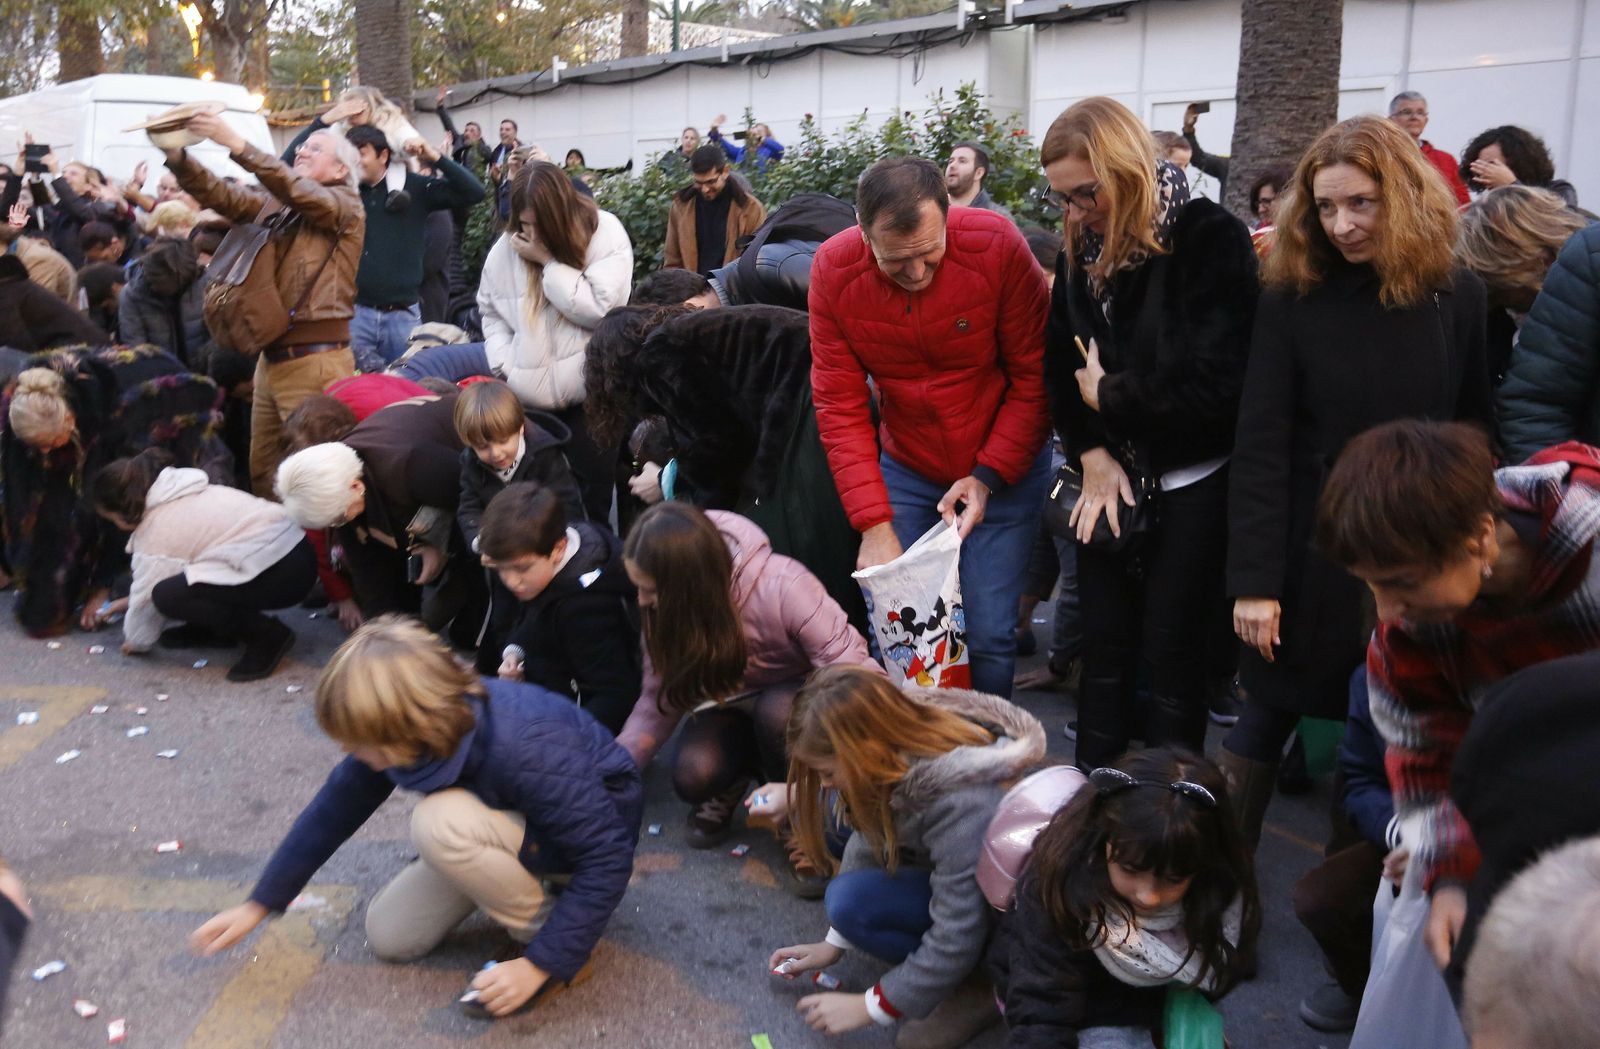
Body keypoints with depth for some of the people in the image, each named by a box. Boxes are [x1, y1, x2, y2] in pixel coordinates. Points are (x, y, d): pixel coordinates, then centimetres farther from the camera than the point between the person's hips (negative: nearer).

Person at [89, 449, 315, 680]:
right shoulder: (181, 495, 17)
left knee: (168, 594, -17)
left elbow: (147, 597, 3)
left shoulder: (156, 532, -10)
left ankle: (267, 635, -9)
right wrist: (131, 599, 42)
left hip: (283, 574, -10)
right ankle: (217, 628, 21)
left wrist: (135, 641, 20)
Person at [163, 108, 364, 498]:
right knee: (262, 470, 13)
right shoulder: (272, 203, 16)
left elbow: (295, 189, -20)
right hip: (271, 355, 7)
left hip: (316, 359, -7)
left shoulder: (345, 206, -3)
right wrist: (178, 157, -13)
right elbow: (220, 195, 3)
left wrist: (236, 145, -28)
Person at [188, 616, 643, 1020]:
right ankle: (526, 871, 14)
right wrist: (258, 905, 2)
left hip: (596, 819, -7)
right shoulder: (394, 734, -19)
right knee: (389, 936, -2)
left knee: (441, 823, -33)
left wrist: (541, 964, -32)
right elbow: (333, 812, -3)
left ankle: (544, 932, -11)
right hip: (517, 811, 7)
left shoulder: (527, 753, -39)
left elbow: (608, 857, -33)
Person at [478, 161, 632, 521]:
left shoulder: (606, 235, -7)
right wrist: (504, 366, 1)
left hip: (590, 393, -3)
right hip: (528, 398, 4)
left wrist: (548, 261, -15)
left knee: (593, 492, 4)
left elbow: (602, 308, -18)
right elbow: (491, 312, 16)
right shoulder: (506, 248, 5)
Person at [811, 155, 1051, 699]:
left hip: (1003, 470, -2)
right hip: (905, 470, 2)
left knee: (987, 634, -6)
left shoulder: (997, 246, -21)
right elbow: (840, 406, -13)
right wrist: (873, 523, -19)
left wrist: (988, 476, -18)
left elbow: (1035, 377, -13)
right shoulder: (833, 270, -15)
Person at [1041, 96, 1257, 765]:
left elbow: (1213, 386, -23)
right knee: (1105, 647, 11)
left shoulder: (1211, 239, -15)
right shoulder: (1082, 248, 3)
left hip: (1192, 482, -5)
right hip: (1110, 480, 5)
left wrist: (1107, 395, -12)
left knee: (1172, 657, 1)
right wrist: (1092, 453, -7)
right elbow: (1060, 363, 6)